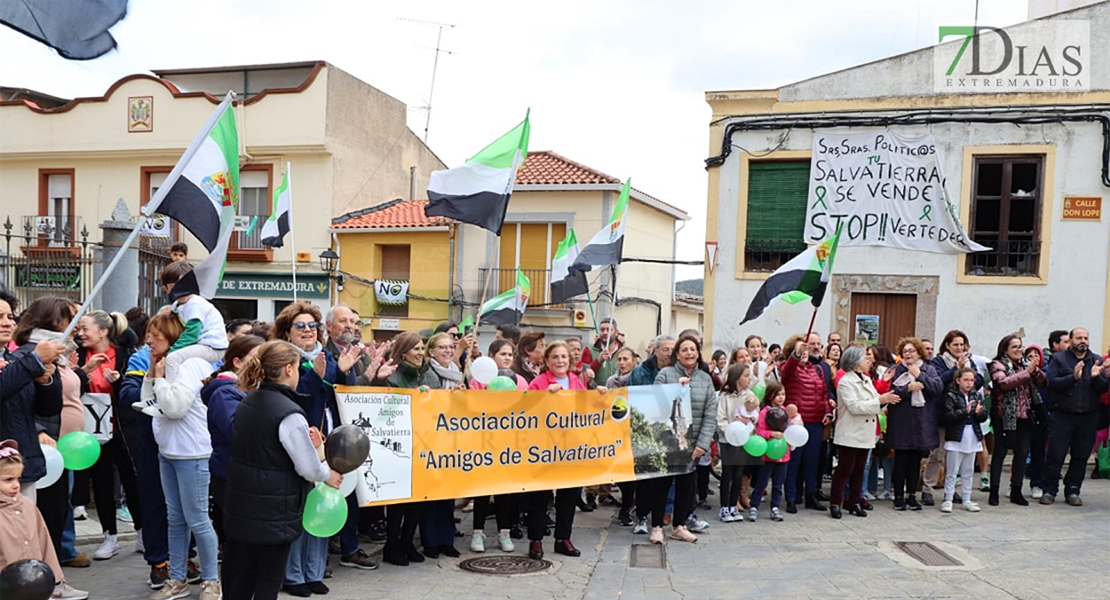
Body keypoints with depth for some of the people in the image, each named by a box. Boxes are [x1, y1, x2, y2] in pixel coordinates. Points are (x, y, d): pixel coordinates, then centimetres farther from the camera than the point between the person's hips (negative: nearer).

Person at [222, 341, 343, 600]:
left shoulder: (246, 403, 5)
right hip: (273, 512, -8)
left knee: (242, 576, 17)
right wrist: (328, 474, 1)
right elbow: (309, 469, -19)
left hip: (242, 505, 8)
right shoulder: (289, 413, -21)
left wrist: (302, 440, 7)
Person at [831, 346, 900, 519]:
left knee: (859, 469, 11)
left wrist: (884, 400, -6)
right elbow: (855, 406, -21)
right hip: (850, 434, -7)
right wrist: (879, 400, -21)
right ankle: (835, 503, 3)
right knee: (845, 469, -4)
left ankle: (855, 502, 18)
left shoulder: (866, 379, 14)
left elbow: (874, 404, 15)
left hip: (865, 433, 7)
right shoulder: (845, 382, -11)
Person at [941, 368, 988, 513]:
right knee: (952, 472, 0)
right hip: (956, 438, -5)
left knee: (968, 472, 12)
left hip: (972, 439, 5)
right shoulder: (951, 396, -6)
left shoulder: (977, 395, 8)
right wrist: (965, 411, -26)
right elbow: (948, 416, -15)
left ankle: (966, 500, 20)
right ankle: (948, 500, 6)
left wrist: (979, 413, -15)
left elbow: (984, 417, 7)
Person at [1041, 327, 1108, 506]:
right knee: (1055, 456, -1)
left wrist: (1096, 377, -16)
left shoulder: (1096, 361, 10)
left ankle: (1072, 490, 19)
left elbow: (1104, 388, 4)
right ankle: (1050, 490, 8)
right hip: (1062, 416, -3)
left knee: (1081, 457, 8)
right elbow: (1051, 382, -11)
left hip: (1088, 417, 3)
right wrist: (1073, 377, -25)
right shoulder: (1059, 359, 2)